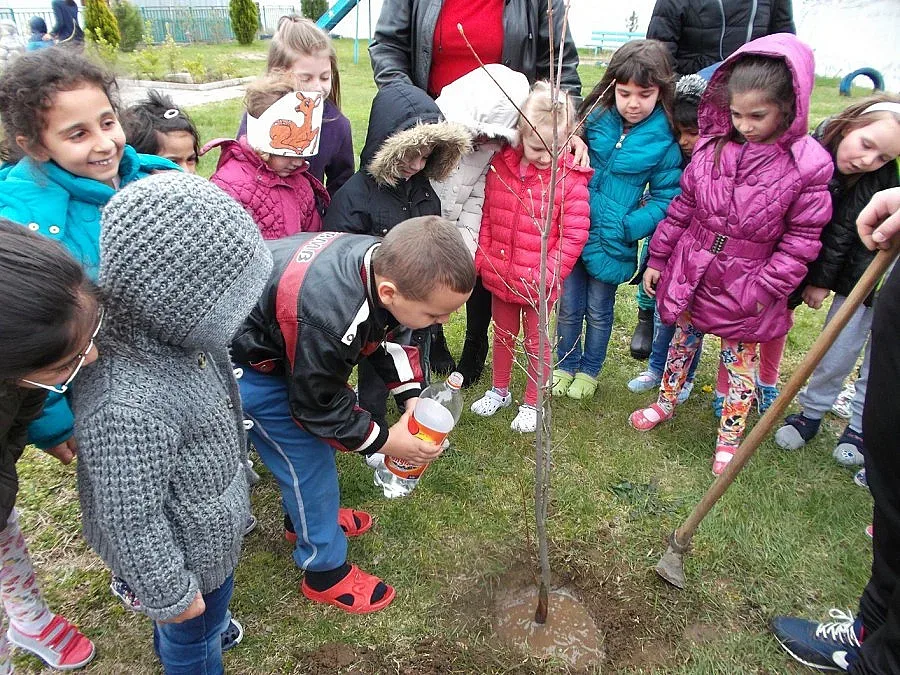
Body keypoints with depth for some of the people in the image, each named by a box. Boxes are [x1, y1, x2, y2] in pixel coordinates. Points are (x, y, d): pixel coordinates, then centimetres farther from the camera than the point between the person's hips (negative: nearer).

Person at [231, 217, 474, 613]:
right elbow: (318, 405, -25)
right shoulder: (327, 317, -43)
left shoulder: (387, 261, -20)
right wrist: (385, 440, -14)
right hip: (245, 360, -8)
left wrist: (412, 398, -11)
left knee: (314, 441, 20)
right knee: (306, 456, -2)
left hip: (281, 339, 8)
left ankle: (311, 514, 45)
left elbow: (386, 337, -1)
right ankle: (325, 573, 17)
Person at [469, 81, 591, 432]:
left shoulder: (571, 179, -16)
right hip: (499, 276, 4)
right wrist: (480, 258, 2)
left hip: (538, 284, -4)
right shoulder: (500, 166, -4)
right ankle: (499, 390, 43)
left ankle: (532, 403, 33)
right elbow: (487, 216, 6)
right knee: (502, 336, 22)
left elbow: (573, 236, -15)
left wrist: (544, 277, -19)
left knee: (536, 344, 14)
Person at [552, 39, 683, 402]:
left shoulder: (664, 142, -10)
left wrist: (628, 226, -20)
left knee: (599, 310, 15)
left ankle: (589, 370, 36)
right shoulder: (594, 118, -4)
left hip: (612, 243, -2)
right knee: (569, 306, 13)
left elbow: (666, 197, -8)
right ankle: (565, 364, 34)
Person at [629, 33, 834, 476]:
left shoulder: (806, 166, -15)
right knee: (682, 341, 22)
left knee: (740, 360, 13)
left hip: (745, 287, -3)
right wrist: (659, 257, 4)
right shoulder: (713, 148, -5)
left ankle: (729, 438, 30)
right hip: (691, 272, 4)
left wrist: (766, 287, -15)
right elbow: (682, 207, 2)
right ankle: (665, 403, 44)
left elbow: (801, 239, -11)